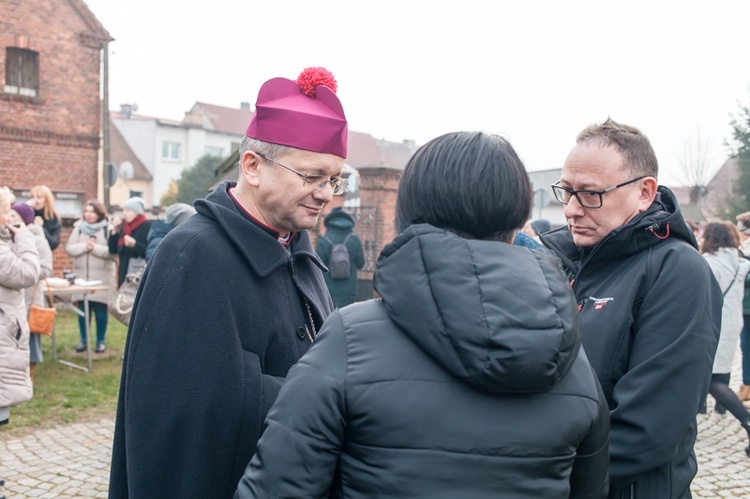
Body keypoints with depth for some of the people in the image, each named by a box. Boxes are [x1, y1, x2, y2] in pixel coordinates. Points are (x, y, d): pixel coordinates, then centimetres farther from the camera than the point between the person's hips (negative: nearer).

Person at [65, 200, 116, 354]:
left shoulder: (107, 229, -3)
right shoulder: (78, 228, 8)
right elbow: (69, 249, 0)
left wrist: (95, 247, -16)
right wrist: (84, 246, -15)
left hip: (102, 277, -3)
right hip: (81, 276, 3)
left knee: (100, 310, 1)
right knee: (83, 310, 7)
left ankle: (101, 341, 13)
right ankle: (83, 340, 19)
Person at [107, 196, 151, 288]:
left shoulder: (148, 226, -6)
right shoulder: (123, 226, 13)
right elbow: (113, 250, 10)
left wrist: (134, 244, -23)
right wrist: (114, 230, 2)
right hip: (124, 274, 6)